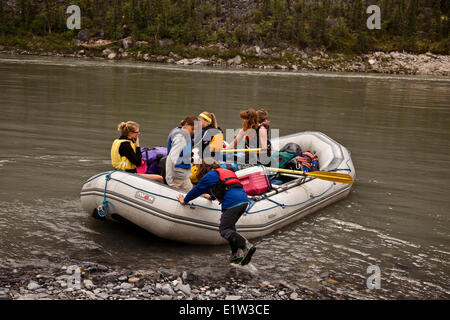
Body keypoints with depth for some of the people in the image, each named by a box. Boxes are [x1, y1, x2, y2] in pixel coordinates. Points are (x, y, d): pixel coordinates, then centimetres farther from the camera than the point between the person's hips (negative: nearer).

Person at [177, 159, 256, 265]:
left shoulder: (209, 176, 8)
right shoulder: (225, 172, 33)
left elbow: (197, 190, 17)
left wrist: (184, 200, 33)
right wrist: (211, 196, 68)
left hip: (232, 203, -8)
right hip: (244, 200, 8)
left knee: (224, 230, -4)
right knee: (230, 227, 18)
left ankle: (247, 246, -20)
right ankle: (237, 254, 12)